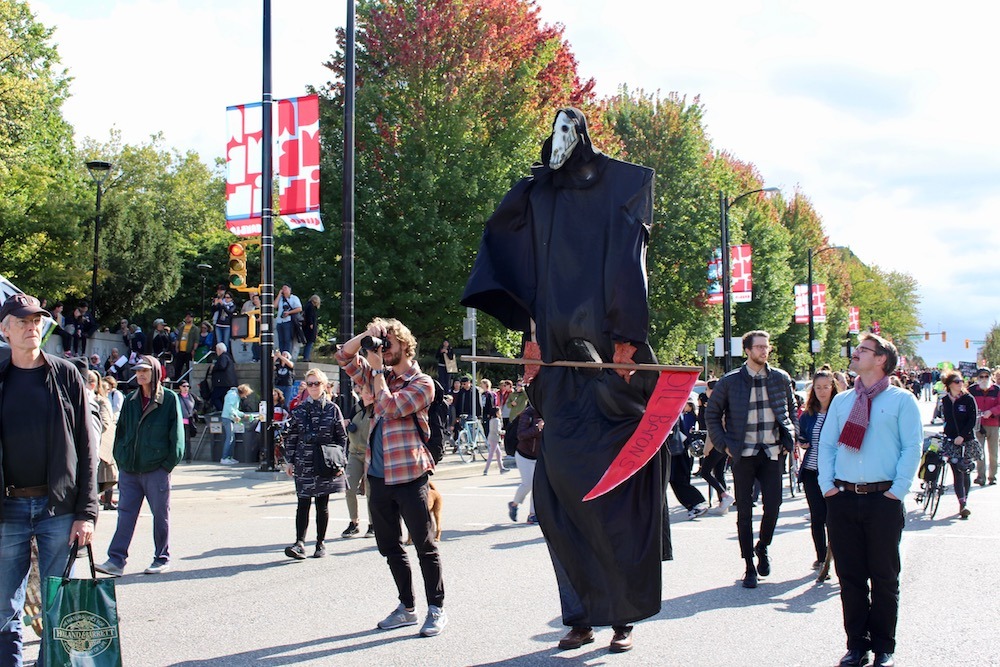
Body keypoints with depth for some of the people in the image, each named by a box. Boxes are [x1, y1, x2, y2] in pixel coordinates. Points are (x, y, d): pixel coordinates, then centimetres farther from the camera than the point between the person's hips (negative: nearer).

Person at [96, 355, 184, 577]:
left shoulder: (170, 399, -3)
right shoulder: (130, 400, 12)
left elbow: (177, 435, -4)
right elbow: (121, 432, 17)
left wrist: (168, 464, -8)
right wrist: (120, 459, 7)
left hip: (156, 470, -4)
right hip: (129, 470, 5)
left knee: (160, 515, 5)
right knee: (125, 514, 2)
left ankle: (162, 559, 16)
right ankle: (116, 560, 1)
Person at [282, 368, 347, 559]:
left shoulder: (332, 409, 2)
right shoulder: (299, 410, 6)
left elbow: (342, 437, 4)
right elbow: (291, 437, 9)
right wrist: (290, 461, 4)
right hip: (304, 464, 1)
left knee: (322, 504, 5)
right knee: (303, 503, -6)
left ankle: (321, 543, 15)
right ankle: (300, 543, -11)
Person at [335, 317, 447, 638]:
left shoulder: (422, 383, -4)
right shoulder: (381, 376, 15)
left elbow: (390, 407, -17)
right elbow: (345, 356, 16)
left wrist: (377, 370, -8)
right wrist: (366, 335, -1)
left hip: (409, 475, -7)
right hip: (378, 475, 7)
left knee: (424, 544, -2)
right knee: (389, 546, 12)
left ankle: (436, 609, 7)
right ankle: (407, 607, 23)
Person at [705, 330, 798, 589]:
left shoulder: (781, 379, 7)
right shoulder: (729, 381, -1)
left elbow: (792, 411, 19)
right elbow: (712, 415, 7)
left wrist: (789, 439, 7)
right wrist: (724, 444, -1)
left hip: (772, 453, 1)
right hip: (743, 454, -1)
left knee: (773, 505, -5)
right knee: (744, 512, 3)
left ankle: (762, 548, 25)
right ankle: (749, 567, 13)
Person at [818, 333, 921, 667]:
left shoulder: (901, 400, 1)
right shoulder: (841, 401, 15)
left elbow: (912, 448, -4)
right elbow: (826, 445, 13)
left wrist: (898, 490, -12)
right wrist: (827, 485, 1)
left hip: (883, 500, -4)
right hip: (843, 499, 4)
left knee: (884, 576, 4)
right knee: (850, 576, 7)